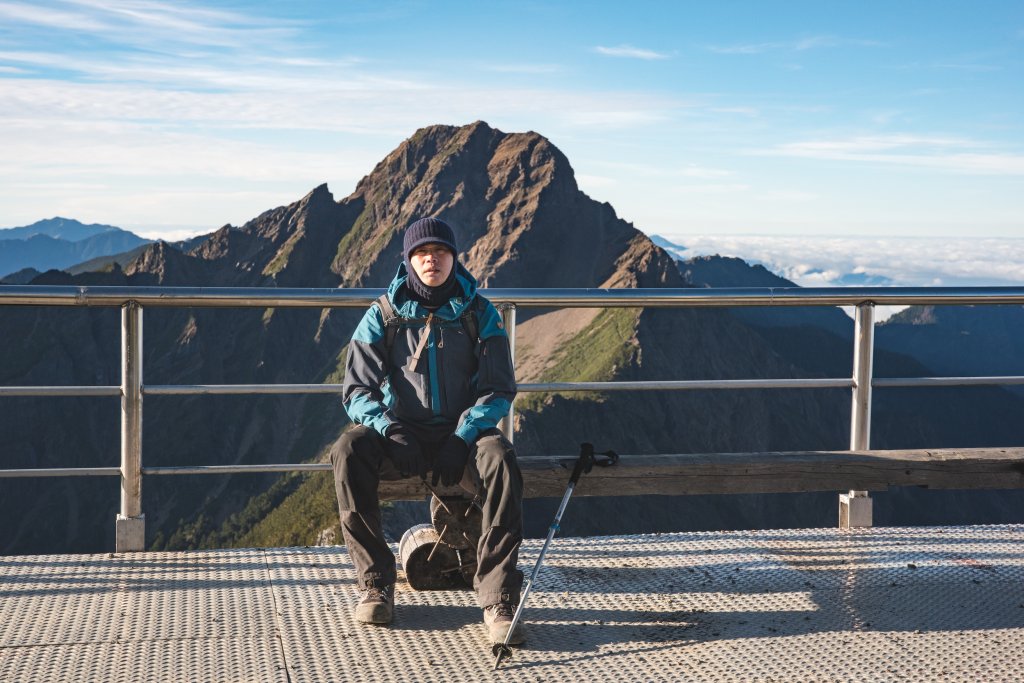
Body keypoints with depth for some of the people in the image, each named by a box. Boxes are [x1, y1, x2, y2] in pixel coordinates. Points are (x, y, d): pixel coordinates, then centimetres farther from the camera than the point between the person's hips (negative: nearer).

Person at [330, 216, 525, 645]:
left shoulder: (479, 314, 2)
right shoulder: (382, 316, 2)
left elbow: (499, 391, -1)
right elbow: (357, 392, -1)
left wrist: (462, 439, -18)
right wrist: (390, 430, -22)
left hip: (462, 435, 0)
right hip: (401, 434, 1)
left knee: (499, 457, -35)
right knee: (348, 451, -32)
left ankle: (498, 598, -34)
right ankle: (376, 582, -20)